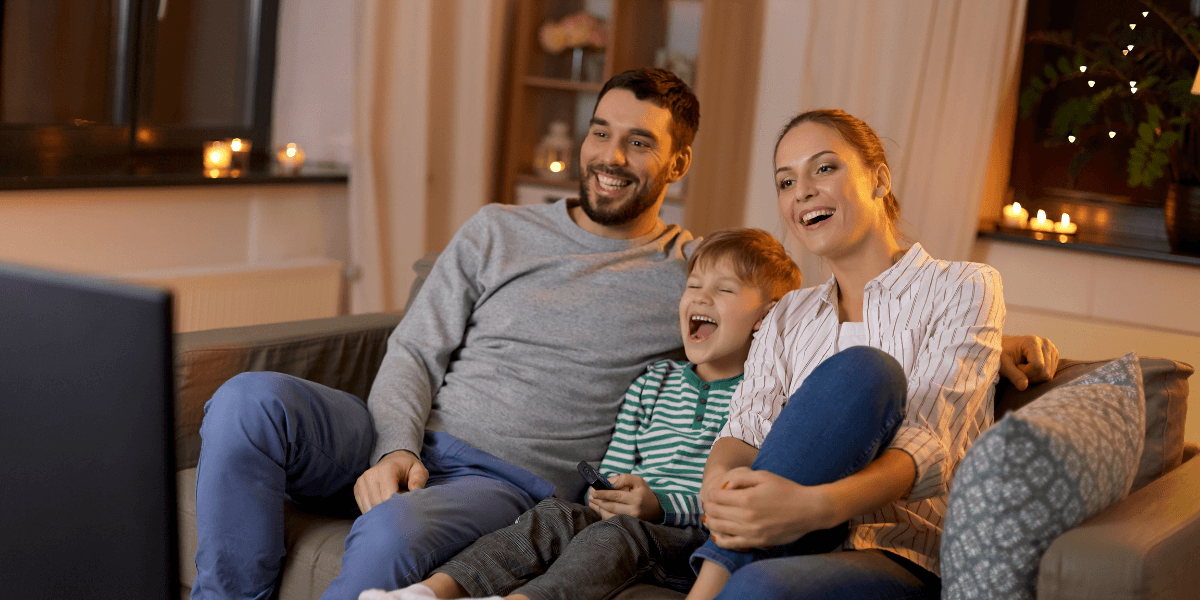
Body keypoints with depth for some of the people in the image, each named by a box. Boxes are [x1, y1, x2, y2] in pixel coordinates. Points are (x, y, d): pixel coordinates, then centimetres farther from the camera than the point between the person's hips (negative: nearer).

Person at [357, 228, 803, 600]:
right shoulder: (652, 384, 22)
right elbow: (613, 466, 21)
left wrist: (661, 505, -19)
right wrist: (607, 495, -3)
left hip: (699, 540, -5)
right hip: (631, 513, 5)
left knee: (624, 531, -34)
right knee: (556, 515, -22)